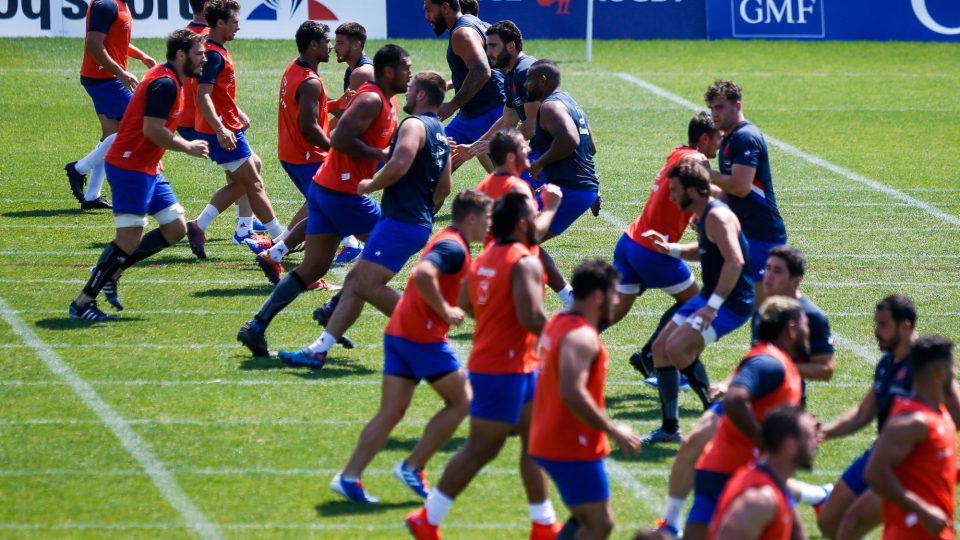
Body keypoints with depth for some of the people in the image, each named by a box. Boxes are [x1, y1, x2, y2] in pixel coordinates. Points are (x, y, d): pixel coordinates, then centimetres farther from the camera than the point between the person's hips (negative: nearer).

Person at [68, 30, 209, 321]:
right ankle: (83, 302, -6)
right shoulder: (165, 83, -18)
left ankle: (111, 269, 15)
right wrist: (188, 147, -13)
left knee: (175, 228, 8)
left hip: (147, 168, 10)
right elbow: (153, 130, -24)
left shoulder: (166, 78, 14)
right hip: (129, 167, -10)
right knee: (130, 239, -12)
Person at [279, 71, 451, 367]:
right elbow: (443, 189, 23)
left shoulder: (415, 125, -11)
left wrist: (370, 185, -11)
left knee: (367, 285, -11)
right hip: (418, 223, 10)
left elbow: (399, 165, -27)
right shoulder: (440, 133, 19)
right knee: (355, 279, 9)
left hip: (400, 221, -10)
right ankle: (319, 349, 7)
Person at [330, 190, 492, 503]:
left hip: (398, 332, 9)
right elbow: (422, 275, -29)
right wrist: (445, 311, -21)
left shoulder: (446, 241, 20)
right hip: (423, 335, -9)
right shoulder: (454, 248, -12)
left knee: (390, 413, 5)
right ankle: (413, 467, 4)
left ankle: (348, 477, -3)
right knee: (461, 402, 3)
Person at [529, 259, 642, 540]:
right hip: (572, 447, -10)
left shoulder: (559, 323, 12)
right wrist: (613, 431, -24)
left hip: (550, 440, 10)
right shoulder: (582, 337, -20)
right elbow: (572, 393, -31)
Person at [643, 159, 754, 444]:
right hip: (710, 295, 11)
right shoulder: (704, 215, 10)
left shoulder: (717, 217, -22)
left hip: (732, 302, -11)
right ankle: (670, 428, 15)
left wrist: (713, 306, -33)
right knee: (661, 347, 9)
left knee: (677, 347, -21)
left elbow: (735, 261, -33)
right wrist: (669, 248, 13)